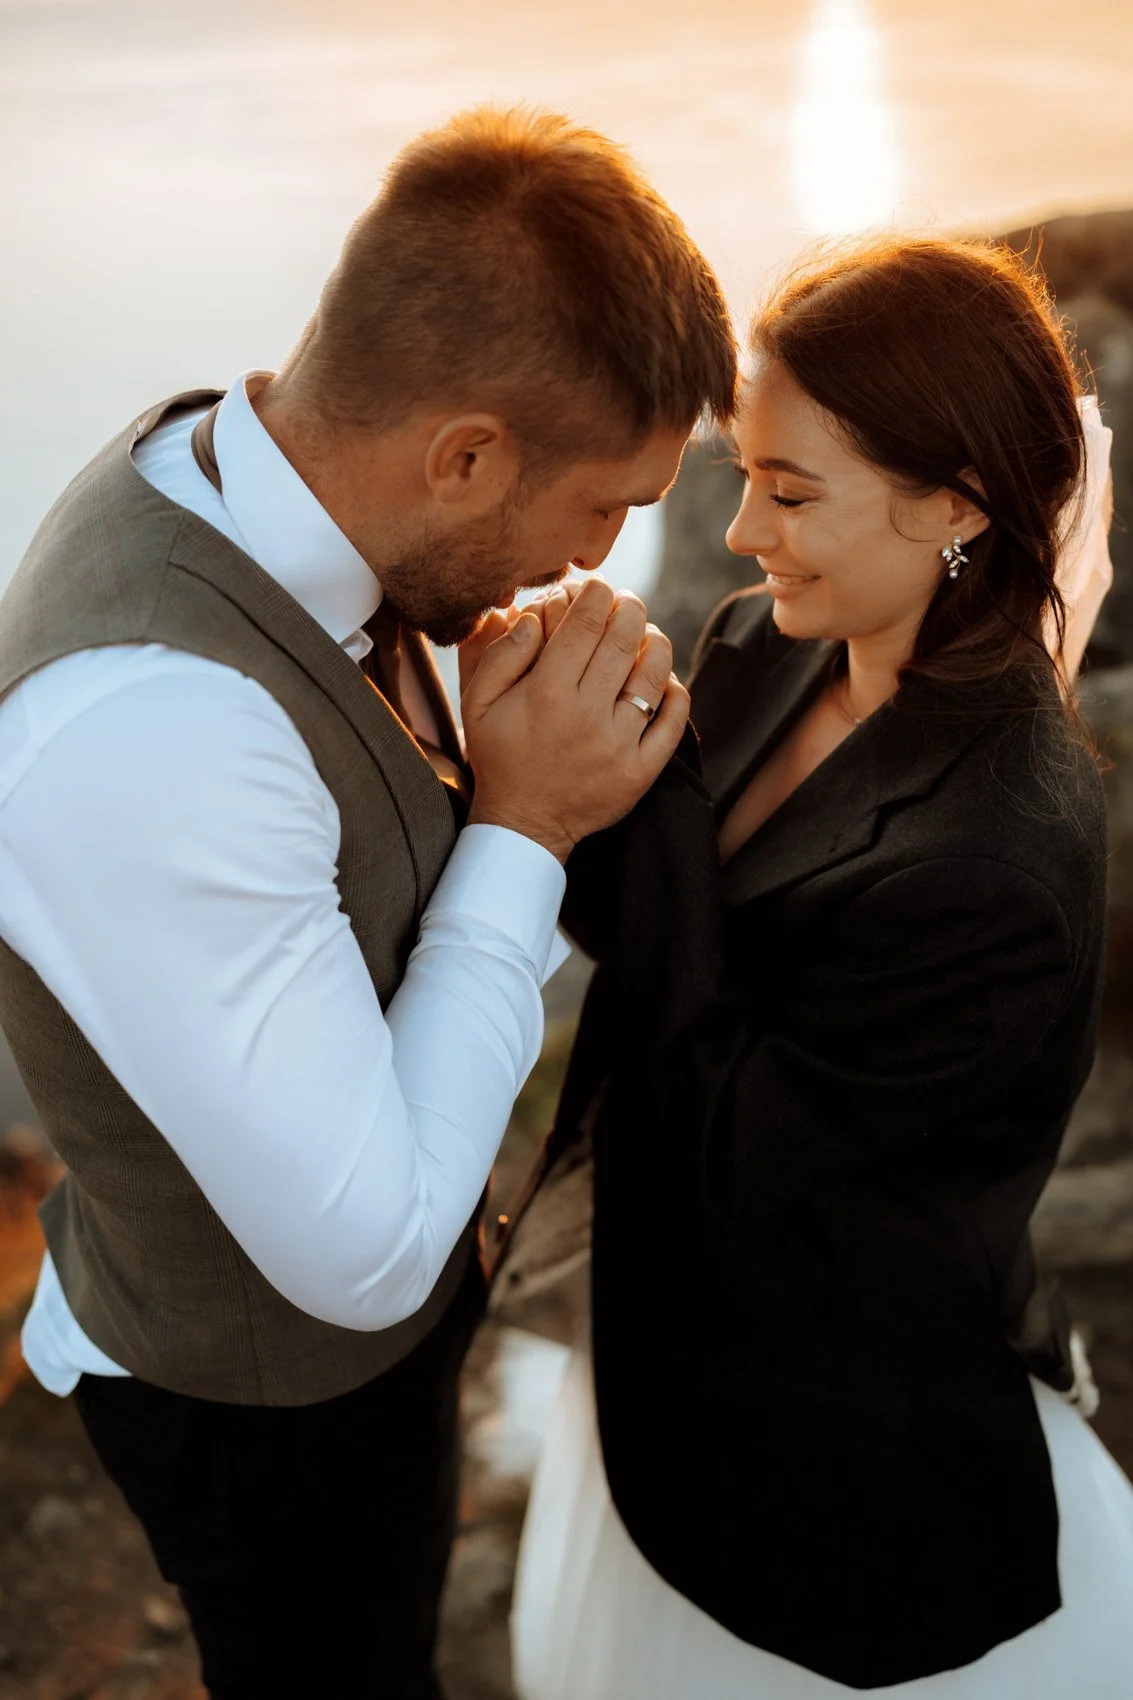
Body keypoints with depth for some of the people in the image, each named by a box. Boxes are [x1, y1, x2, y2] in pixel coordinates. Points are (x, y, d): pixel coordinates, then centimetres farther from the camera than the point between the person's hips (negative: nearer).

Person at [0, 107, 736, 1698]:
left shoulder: (226, 466, -14)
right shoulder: (142, 733, -42)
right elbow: (362, 1251, -34)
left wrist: (533, 766, -16)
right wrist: (526, 824, -29)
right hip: (276, 1390, -7)